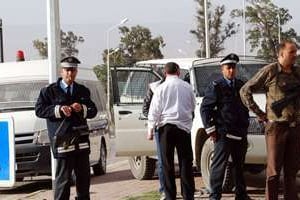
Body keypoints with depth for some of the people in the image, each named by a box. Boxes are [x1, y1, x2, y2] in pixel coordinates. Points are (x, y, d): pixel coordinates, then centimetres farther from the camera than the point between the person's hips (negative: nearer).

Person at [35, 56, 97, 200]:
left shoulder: (83, 91, 17)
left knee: (84, 175, 10)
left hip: (81, 138, 5)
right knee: (63, 177, -8)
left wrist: (82, 109, -7)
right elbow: (39, 110, -4)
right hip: (62, 139, -5)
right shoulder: (50, 91, 3)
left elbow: (93, 111, 15)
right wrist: (58, 109, -16)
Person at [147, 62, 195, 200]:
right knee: (185, 163, 3)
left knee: (167, 164, 2)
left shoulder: (161, 88, -3)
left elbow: (154, 111, -4)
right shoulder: (187, 87, 4)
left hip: (166, 127, -2)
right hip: (183, 126, 2)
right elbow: (192, 107, 16)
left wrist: (150, 129, 1)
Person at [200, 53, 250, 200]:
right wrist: (210, 129, -10)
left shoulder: (241, 86, 15)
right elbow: (205, 108, -6)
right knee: (219, 165, -9)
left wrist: (245, 125, 20)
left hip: (240, 133, 6)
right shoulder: (216, 86, -4)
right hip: (223, 133, -6)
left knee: (239, 165, 14)